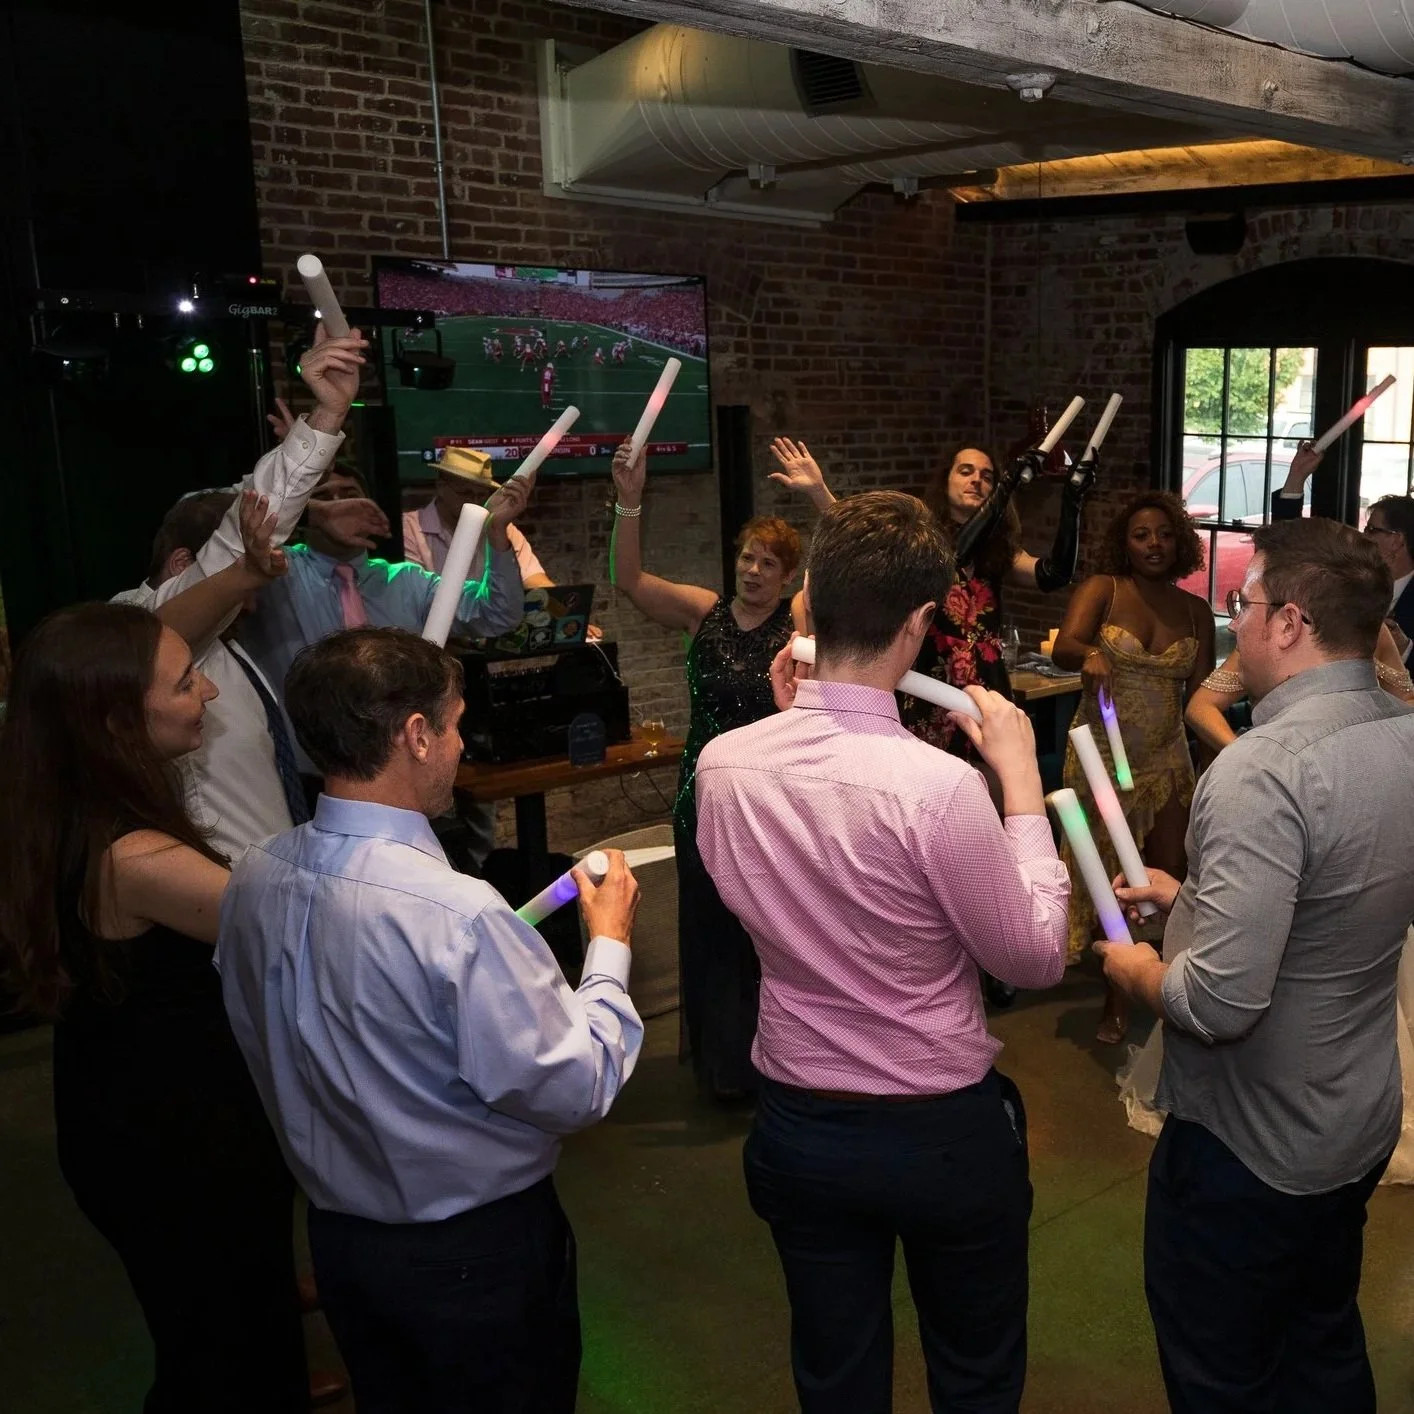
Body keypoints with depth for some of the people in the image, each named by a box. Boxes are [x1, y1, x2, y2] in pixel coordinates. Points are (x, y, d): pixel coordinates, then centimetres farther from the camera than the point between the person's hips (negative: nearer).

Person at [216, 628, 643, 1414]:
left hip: (338, 1232, 6)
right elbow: (575, 1091, -24)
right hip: (478, 1249, -6)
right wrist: (610, 945, -11)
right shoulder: (456, 913, -33)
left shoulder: (254, 881, -10)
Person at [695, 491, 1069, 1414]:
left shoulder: (723, 764, -14)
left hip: (798, 1128, 4)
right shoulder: (939, 786, -29)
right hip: (945, 1131, -3)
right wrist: (1022, 782, -8)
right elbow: (1037, 958, -14)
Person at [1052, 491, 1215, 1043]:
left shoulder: (1196, 610, 4)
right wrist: (1089, 654, -44)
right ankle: (1117, 1000, 25)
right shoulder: (1101, 590, -6)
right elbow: (1063, 647, -23)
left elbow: (1199, 694, 10)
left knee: (1172, 875, 2)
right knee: (1109, 877, 8)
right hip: (1101, 754, -2)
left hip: (1166, 757, 3)